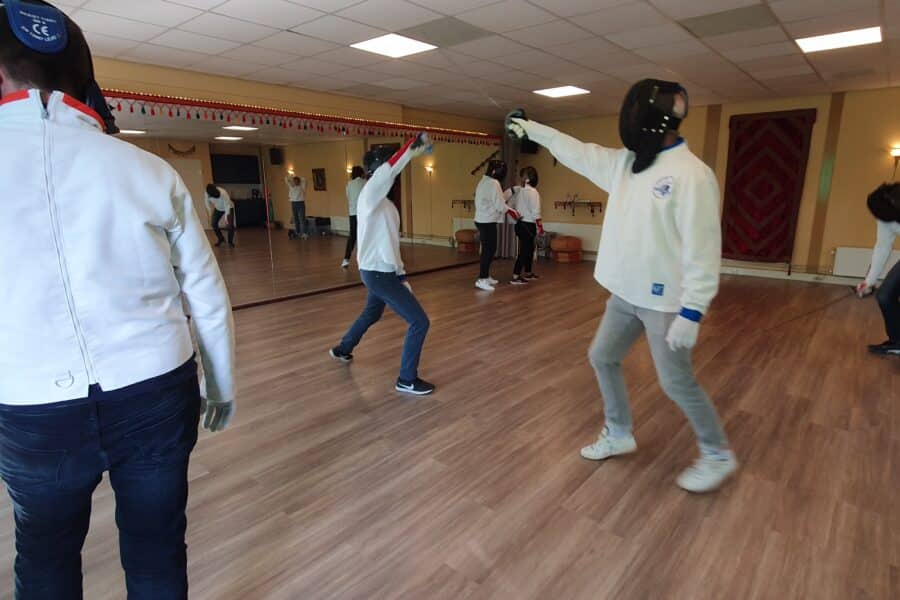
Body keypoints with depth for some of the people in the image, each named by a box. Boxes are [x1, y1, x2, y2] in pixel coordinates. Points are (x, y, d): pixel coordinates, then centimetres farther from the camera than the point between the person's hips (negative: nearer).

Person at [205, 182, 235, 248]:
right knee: (214, 224, -3)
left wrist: (226, 216, -41)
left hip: (228, 208, -4)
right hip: (218, 208, 4)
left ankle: (230, 241, 3)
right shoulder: (208, 193, -24)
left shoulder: (223, 193, -38)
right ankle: (220, 239, 20)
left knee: (230, 225, -17)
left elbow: (227, 206, -35)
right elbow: (207, 201, -4)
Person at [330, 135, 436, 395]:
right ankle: (407, 380, 5)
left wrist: (401, 275, 13)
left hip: (383, 271, 10)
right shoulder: (369, 195, -17)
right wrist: (414, 147, -42)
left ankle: (342, 350, 54)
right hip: (377, 273, -10)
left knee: (371, 315, 32)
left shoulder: (385, 202, 11)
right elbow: (386, 170, -39)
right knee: (420, 322, -8)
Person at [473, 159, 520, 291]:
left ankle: (485, 276, 22)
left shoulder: (483, 181, 13)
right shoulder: (494, 183, -15)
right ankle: (482, 280, -10)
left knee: (488, 249, 15)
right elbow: (500, 205, -16)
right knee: (489, 250, -8)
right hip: (488, 221, -9)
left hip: (481, 219, 9)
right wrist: (513, 212, -2)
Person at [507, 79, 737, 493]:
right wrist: (531, 128, 17)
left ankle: (719, 456, 28)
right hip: (626, 293, 8)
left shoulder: (691, 174, -19)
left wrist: (691, 312, -24)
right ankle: (619, 435, 34)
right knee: (603, 358, 14)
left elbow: (702, 250, -22)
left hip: (664, 300, -8)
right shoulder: (626, 162, 4)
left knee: (677, 384, 3)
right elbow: (576, 152, 14)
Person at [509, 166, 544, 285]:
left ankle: (528, 273, 30)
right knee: (524, 250, -5)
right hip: (528, 225, -7)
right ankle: (515, 277, -7)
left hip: (520, 224, 7)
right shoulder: (532, 191, -14)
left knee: (529, 249, 20)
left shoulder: (518, 190, 5)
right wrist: (540, 227, -10)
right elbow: (535, 211, -16)